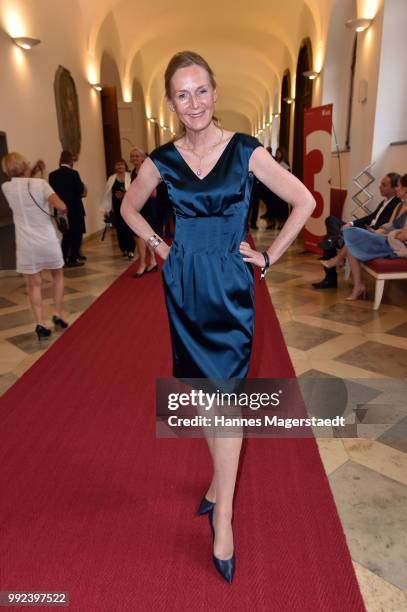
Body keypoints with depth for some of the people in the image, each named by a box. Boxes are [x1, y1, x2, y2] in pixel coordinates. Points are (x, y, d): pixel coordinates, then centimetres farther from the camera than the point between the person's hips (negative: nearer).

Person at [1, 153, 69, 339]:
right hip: (48, 241, -1)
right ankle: (57, 314, 15)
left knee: (33, 284, 9)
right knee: (57, 275, 21)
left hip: (26, 245, 2)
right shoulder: (40, 183, -7)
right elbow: (62, 207, -16)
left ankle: (40, 324, 1)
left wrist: (27, 175, 19)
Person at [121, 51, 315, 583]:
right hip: (183, 285, 3)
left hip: (230, 284, -3)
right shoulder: (162, 160, 3)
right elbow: (130, 207, 19)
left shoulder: (246, 151, -4)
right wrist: (158, 246, 8)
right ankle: (222, 478, 37)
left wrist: (269, 256, -2)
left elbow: (305, 202, 0)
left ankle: (223, 515, 10)